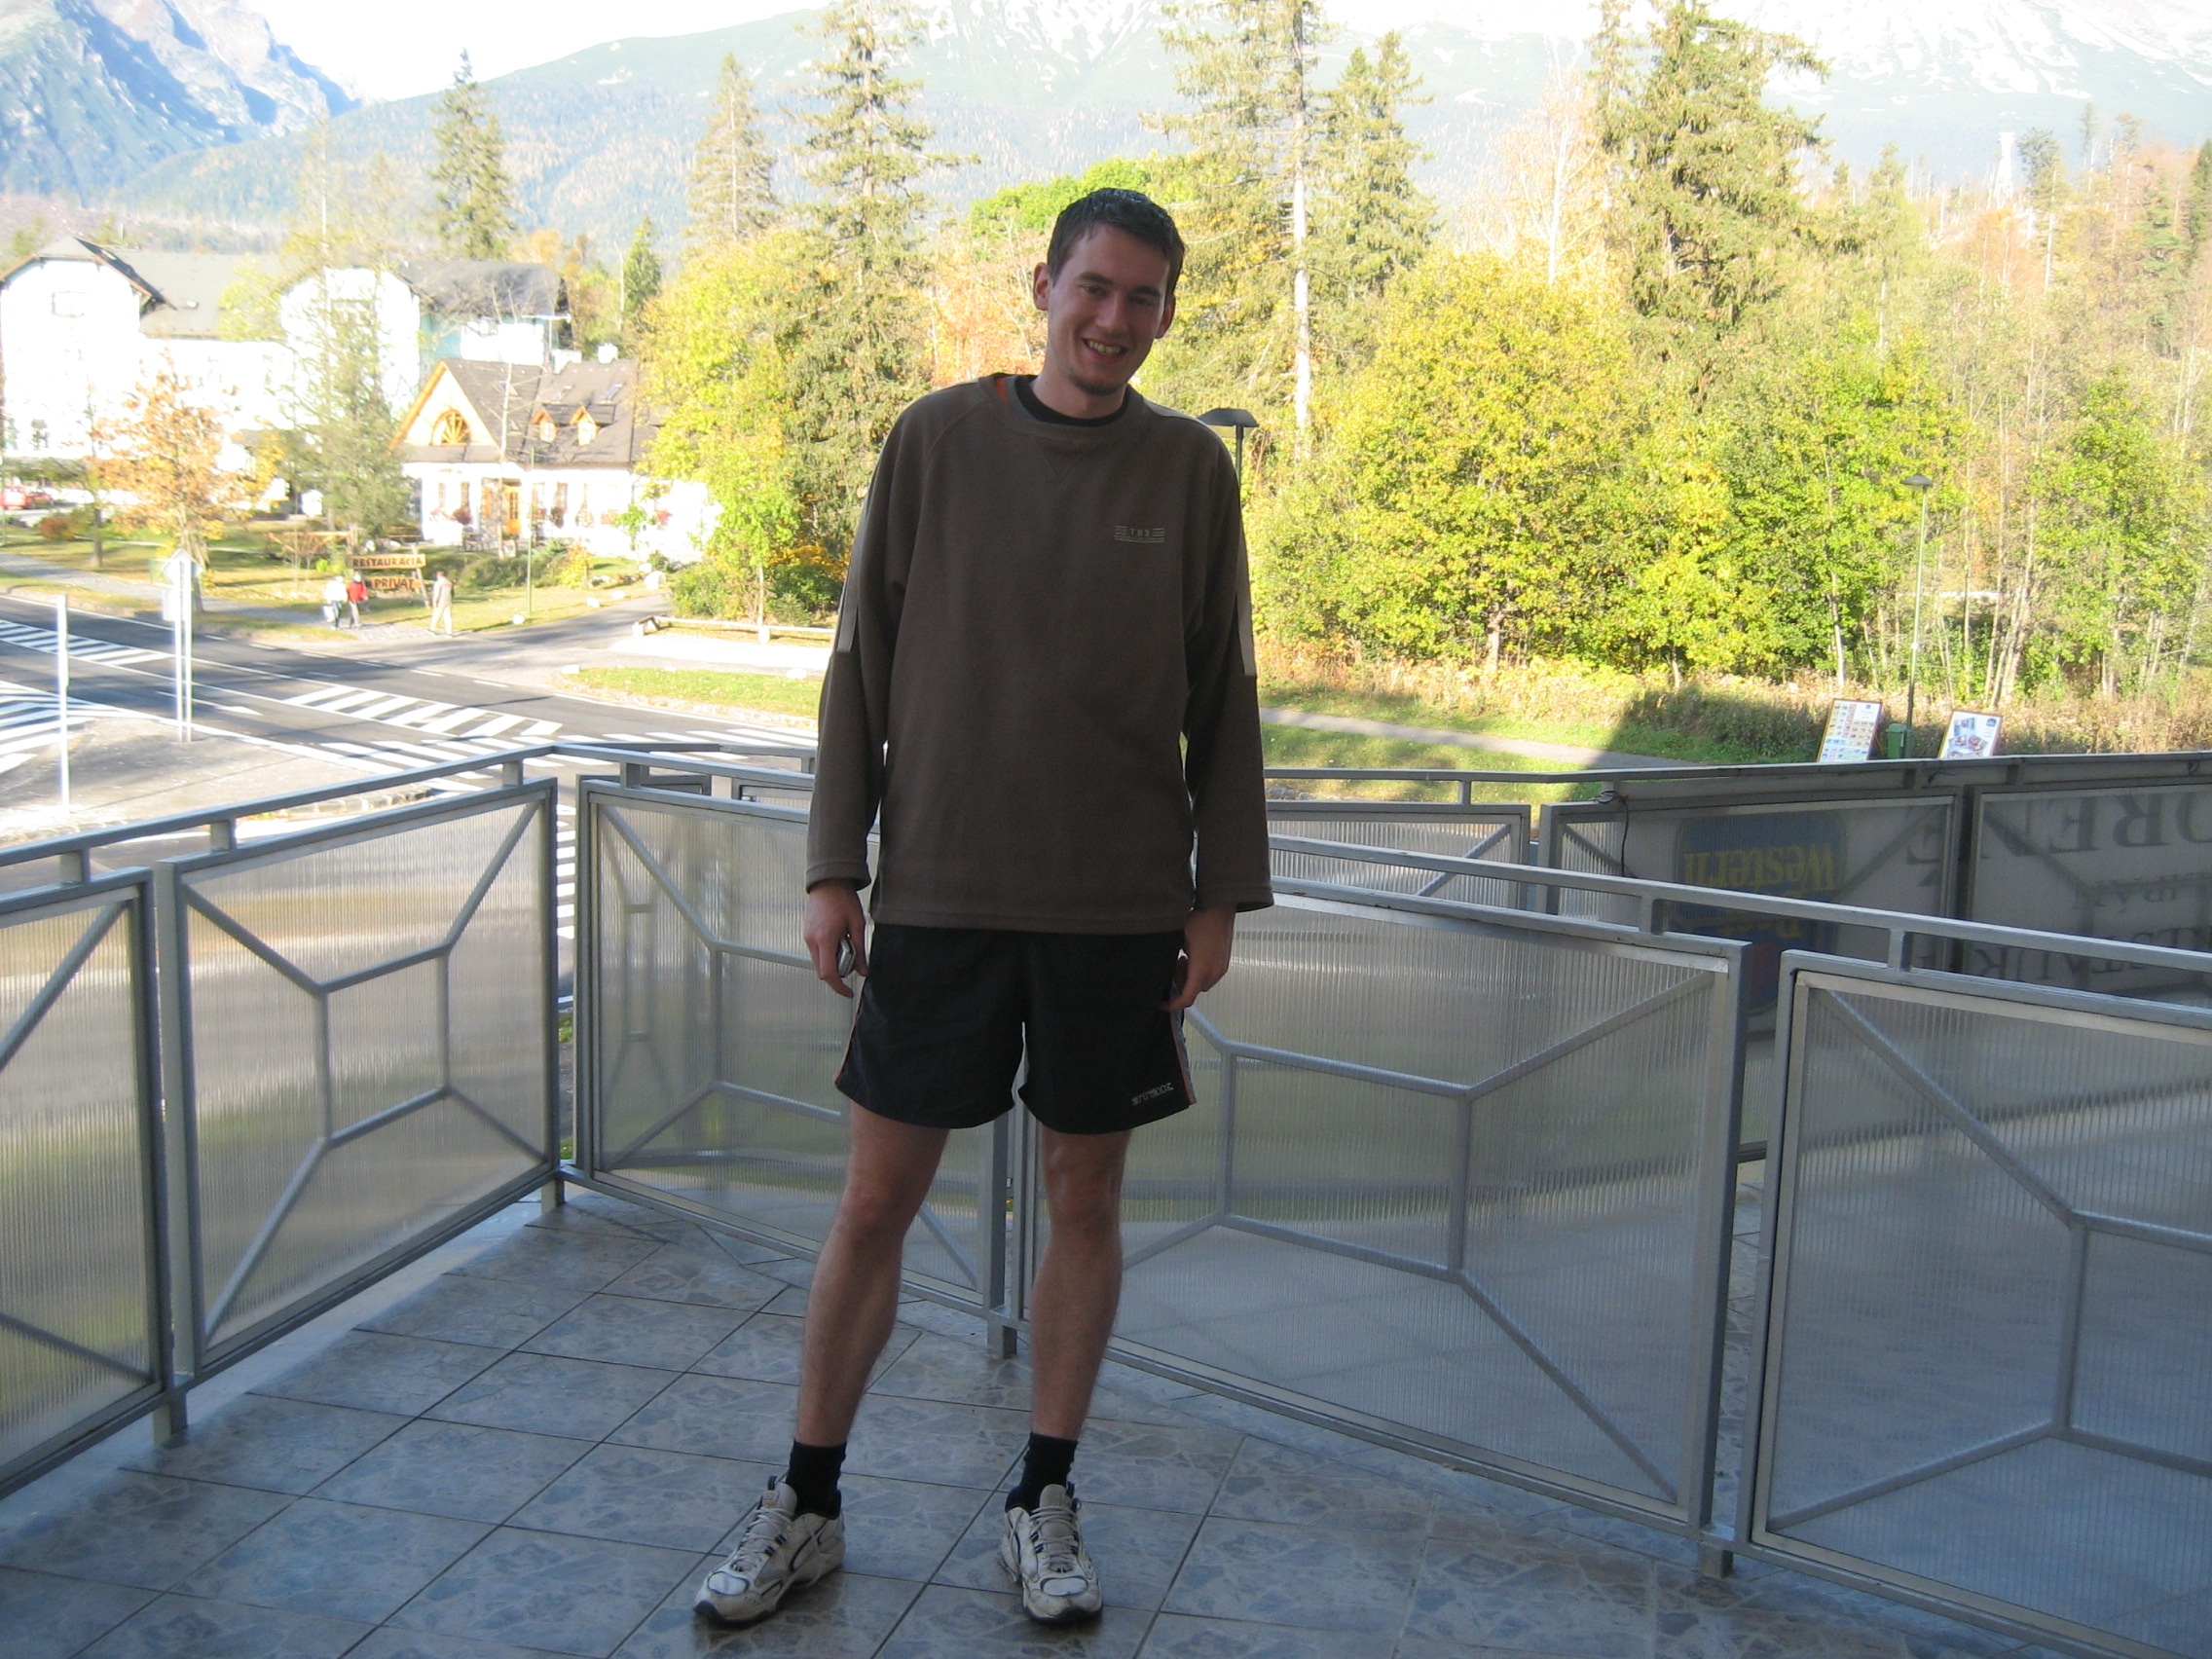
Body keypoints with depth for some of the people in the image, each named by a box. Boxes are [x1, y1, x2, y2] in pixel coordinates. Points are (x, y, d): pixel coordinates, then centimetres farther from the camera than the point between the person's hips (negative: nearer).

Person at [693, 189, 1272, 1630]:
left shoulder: (1191, 468, 3)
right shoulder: (937, 439, 1)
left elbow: (1223, 697, 6)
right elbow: (865, 661, 4)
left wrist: (1223, 894, 1)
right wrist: (834, 865, -1)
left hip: (1120, 903, 1)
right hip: (939, 890, 0)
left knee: (1086, 1198, 9)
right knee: (877, 1199, 5)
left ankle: (1047, 1498, 27)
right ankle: (808, 1502, 22)